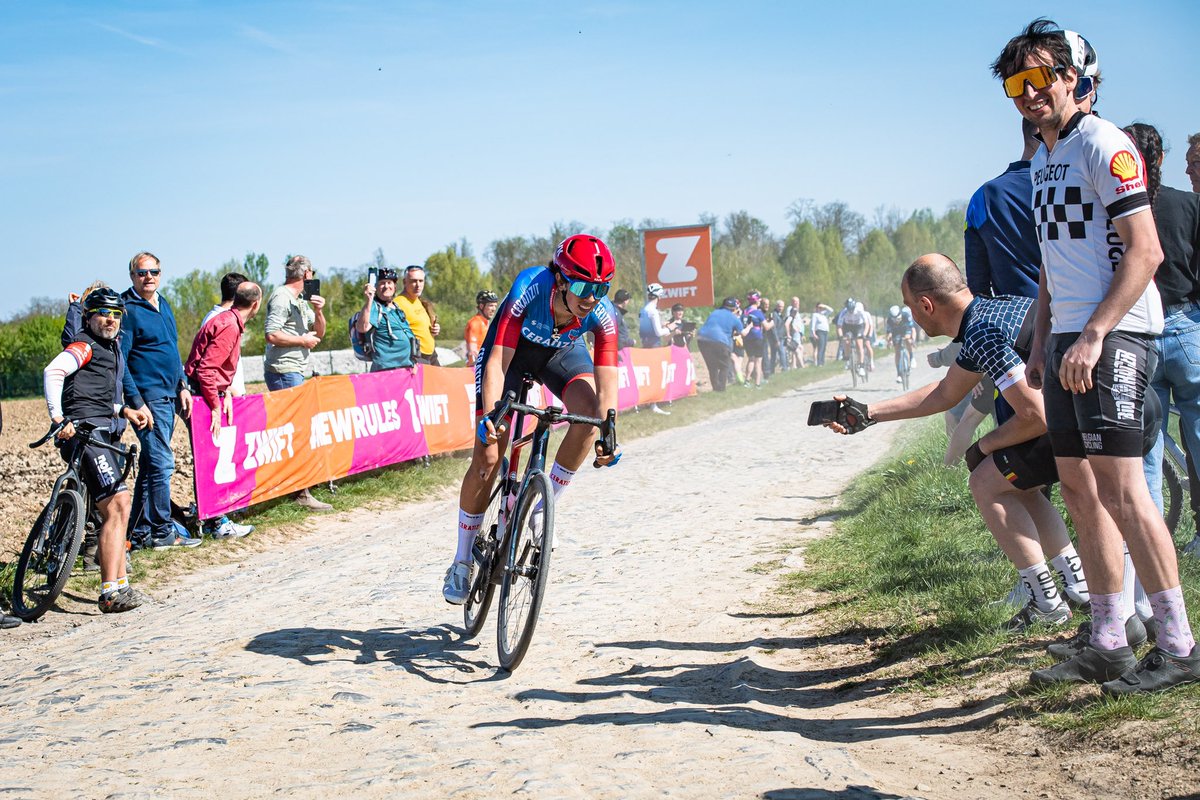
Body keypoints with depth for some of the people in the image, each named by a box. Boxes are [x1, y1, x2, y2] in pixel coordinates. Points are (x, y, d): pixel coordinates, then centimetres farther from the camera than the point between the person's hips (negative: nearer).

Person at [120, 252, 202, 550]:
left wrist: (182, 386, 14)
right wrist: (137, 402, -18)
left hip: (168, 395, 8)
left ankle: (140, 531, 17)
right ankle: (163, 531, -2)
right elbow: (119, 361, -14)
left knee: (150, 463, 11)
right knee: (162, 463, -9)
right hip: (148, 397, -8)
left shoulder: (163, 304, 15)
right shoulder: (128, 309, -10)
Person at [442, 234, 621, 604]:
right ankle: (461, 563, 5)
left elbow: (606, 383, -32)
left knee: (589, 412, -29)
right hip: (510, 350, -2)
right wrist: (489, 415, -54)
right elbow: (498, 362, -41)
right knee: (487, 456, -9)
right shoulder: (529, 289, -38)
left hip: (561, 352, 2)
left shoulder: (603, 315, -30)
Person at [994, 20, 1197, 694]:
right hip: (1067, 339, 9)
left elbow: (1145, 251, -16)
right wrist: (1041, 343, 19)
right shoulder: (1042, 159, 19)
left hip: (1114, 334, -9)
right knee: (1080, 490, 8)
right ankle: (1109, 646, 15)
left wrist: (1093, 335, -23)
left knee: (1120, 486, -14)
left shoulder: (1102, 144, -8)